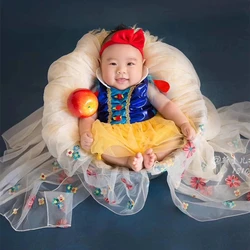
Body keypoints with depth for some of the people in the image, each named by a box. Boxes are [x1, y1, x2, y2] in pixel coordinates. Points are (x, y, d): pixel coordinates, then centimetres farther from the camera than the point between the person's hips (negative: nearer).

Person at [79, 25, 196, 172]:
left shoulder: (145, 86, 7)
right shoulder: (99, 91, 5)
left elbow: (166, 105, 7)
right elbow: (88, 116, 4)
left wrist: (184, 124, -6)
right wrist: (85, 133, -18)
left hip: (147, 134, 1)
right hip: (113, 137, -1)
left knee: (174, 133, -18)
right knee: (95, 140, -30)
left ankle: (152, 156, -33)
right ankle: (128, 160, -32)